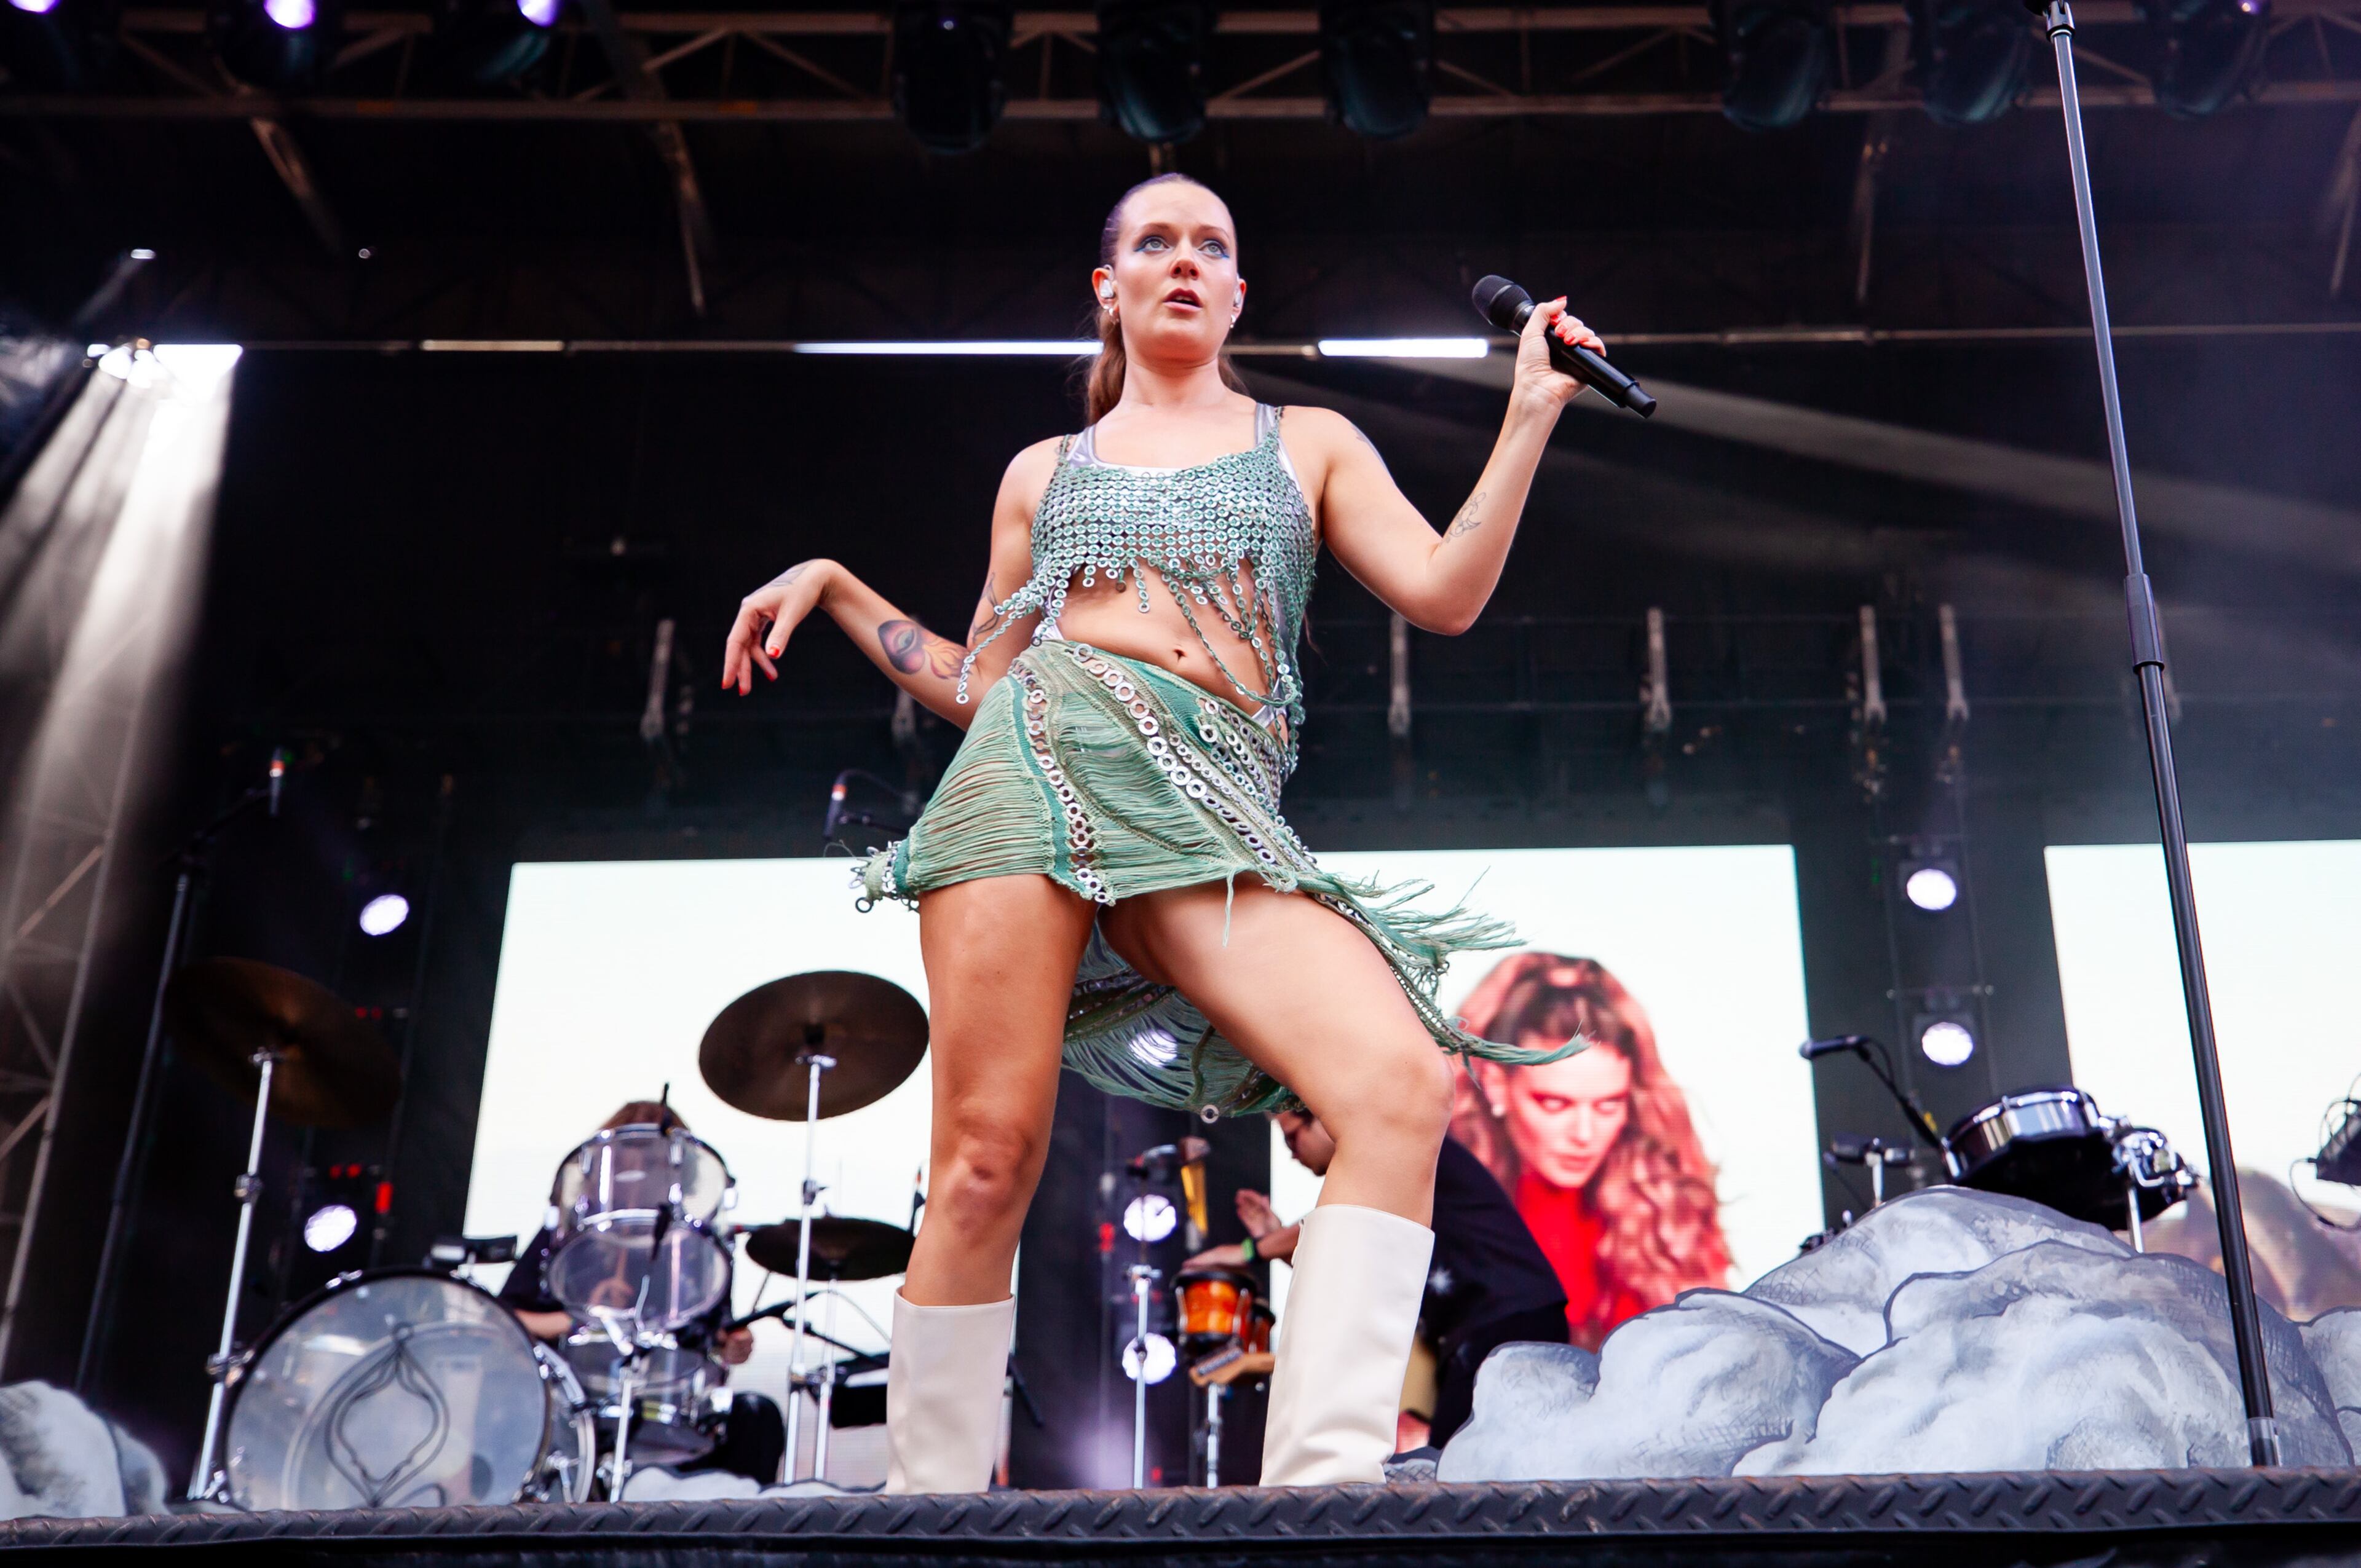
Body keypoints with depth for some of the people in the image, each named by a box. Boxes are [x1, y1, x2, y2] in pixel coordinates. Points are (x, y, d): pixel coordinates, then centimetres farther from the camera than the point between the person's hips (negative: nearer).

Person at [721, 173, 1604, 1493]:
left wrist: (1532, 415, 7)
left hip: (1214, 806, 0)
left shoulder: (1309, 444, 24)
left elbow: (1447, 594, 11)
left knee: (1406, 1087, -25)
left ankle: (1316, 1487, -26)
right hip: (1039, 755, 1)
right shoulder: (1045, 471, 25)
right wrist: (832, 586, 21)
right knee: (990, 1158, -12)